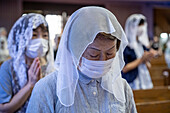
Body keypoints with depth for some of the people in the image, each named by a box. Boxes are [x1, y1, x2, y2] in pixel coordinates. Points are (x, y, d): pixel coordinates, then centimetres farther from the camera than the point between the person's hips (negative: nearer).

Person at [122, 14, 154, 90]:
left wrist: (146, 59, -5)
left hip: (145, 81, 7)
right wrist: (141, 59, -12)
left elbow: (148, 65, 17)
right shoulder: (125, 46, -10)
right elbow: (124, 68, -15)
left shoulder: (141, 45, 12)